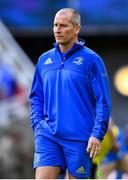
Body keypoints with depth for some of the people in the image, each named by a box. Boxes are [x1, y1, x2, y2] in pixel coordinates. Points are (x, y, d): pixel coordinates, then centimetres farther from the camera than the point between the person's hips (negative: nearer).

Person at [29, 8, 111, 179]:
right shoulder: (44, 59, 11)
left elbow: (103, 101, -5)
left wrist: (97, 135, -12)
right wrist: (37, 126, 4)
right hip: (47, 135, 3)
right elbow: (36, 97, 18)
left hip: (79, 138, -3)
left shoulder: (91, 59, -3)